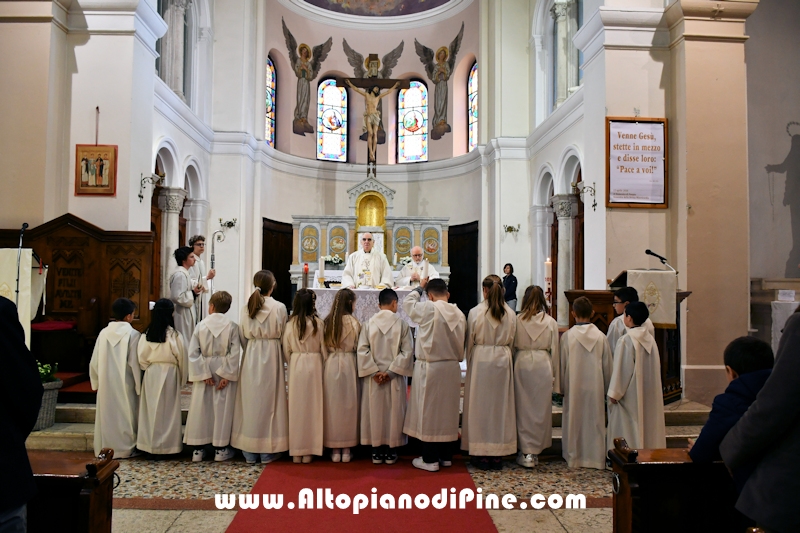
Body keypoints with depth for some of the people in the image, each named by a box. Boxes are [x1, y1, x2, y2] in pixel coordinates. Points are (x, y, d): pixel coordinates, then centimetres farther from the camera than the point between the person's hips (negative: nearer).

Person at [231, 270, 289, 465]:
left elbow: (242, 337, 5)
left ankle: (250, 452, 18)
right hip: (272, 355, -3)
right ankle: (268, 451, 12)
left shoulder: (246, 308, 0)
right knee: (269, 400, 5)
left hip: (250, 356, 3)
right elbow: (283, 336, -1)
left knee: (250, 400, 10)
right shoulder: (279, 307, -8)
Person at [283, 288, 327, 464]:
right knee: (312, 406, 7)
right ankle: (309, 451, 11)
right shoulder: (318, 323, -7)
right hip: (314, 364, -1)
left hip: (296, 365, 1)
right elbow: (324, 349, -2)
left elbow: (286, 350, 2)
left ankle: (296, 451, 14)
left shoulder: (291, 324, -4)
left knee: (296, 406, 9)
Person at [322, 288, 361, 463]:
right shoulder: (354, 322, -9)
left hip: (330, 363, 3)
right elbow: (357, 347, -4)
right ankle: (346, 448, 15)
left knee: (332, 404, 9)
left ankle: (334, 449, 15)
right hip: (348, 364, -2)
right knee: (348, 405, 8)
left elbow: (323, 345, 3)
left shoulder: (327, 321, -1)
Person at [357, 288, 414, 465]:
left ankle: (376, 451, 16)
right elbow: (407, 351, -11)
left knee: (374, 411, 10)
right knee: (394, 411, 9)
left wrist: (374, 371, -7)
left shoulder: (368, 324, -2)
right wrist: (391, 371, -10)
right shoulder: (402, 324, -5)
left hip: (372, 378, 1)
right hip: (395, 378, -1)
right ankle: (391, 452, 15)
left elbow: (362, 350, -8)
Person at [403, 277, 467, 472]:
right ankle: (446, 456, 23)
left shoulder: (428, 309, -15)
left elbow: (408, 303, 4)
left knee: (429, 411, 3)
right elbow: (462, 345, 7)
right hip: (452, 368, 5)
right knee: (448, 411, 14)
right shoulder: (459, 314, 0)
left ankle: (430, 459, 8)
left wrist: (420, 287, 17)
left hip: (430, 368, -5)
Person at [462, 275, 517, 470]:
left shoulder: (475, 312, -8)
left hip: (481, 359, -2)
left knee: (480, 404, 6)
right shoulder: (511, 314, -1)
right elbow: (512, 341, 6)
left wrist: (470, 363, 12)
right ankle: (498, 455, 16)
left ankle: (482, 454, 11)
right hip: (503, 359, 2)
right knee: (501, 405, 9)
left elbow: (470, 341, -1)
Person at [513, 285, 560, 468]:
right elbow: (555, 351, 3)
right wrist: (556, 378, 9)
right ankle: (535, 452, 14)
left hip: (522, 365, 0)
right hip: (543, 366, 0)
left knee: (523, 409, 8)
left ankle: (525, 452, 11)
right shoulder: (551, 322, -1)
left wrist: (512, 370, 10)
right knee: (540, 409, 8)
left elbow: (512, 347, 0)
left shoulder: (517, 320, -4)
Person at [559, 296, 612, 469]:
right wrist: (606, 389, 13)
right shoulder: (600, 336, -4)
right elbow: (607, 365, 3)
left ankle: (575, 457, 15)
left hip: (574, 387, -1)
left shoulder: (567, 336, -9)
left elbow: (562, 364, -4)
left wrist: (562, 387, 7)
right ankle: (595, 458, 16)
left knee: (574, 421, 9)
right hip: (595, 387, 1)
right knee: (595, 421, 10)